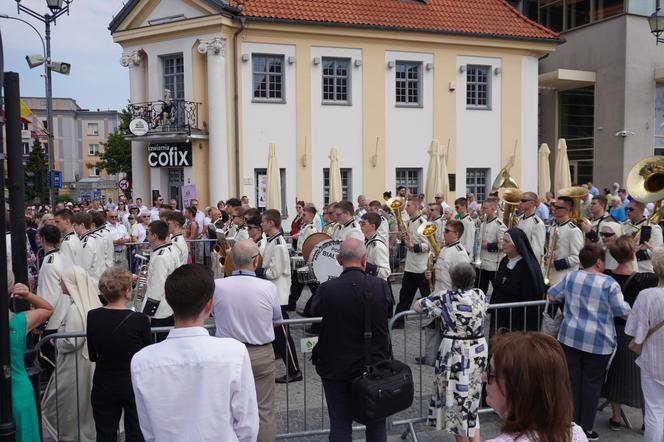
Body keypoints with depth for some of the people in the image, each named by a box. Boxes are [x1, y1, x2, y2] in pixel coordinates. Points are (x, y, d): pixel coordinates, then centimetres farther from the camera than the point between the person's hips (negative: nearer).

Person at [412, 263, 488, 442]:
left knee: (457, 397, 9)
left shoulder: (445, 297, -12)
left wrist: (437, 307, 15)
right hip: (478, 351, 5)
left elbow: (416, 306, -3)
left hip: (455, 353, -5)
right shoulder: (479, 294, 2)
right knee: (471, 396, 16)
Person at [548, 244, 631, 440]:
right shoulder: (609, 283, -10)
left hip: (571, 337, 3)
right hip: (598, 342, -3)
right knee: (591, 383, 9)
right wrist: (628, 306, 12)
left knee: (572, 381, 11)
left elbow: (552, 296, 12)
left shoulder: (570, 277, 1)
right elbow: (623, 312, -9)